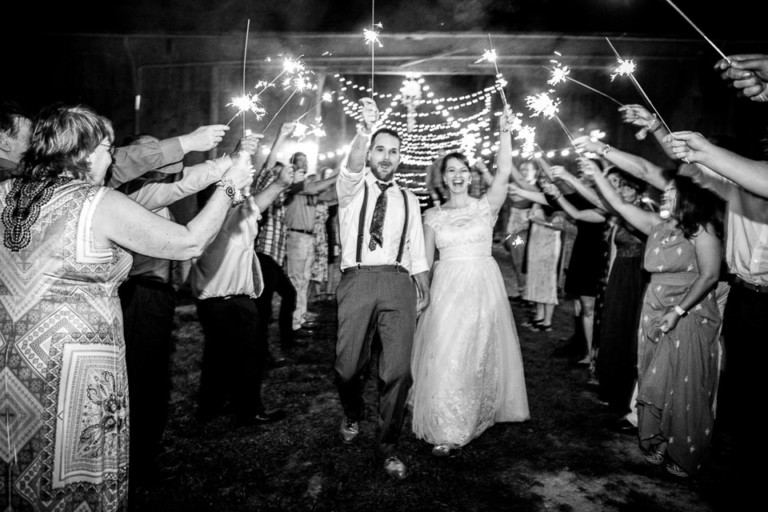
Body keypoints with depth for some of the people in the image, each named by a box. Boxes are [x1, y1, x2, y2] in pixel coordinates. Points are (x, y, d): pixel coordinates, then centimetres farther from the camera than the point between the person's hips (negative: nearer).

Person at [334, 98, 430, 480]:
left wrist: (424, 291, 7)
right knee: (348, 366, 0)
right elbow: (351, 166, -15)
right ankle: (353, 415, 35)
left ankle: (387, 445, 16)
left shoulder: (408, 200, 19)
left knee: (398, 369, -4)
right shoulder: (352, 187, 10)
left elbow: (416, 252, 17)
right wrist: (364, 129, -32)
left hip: (398, 283, 2)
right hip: (357, 280, -2)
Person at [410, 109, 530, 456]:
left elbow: (503, 172, -13)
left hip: (483, 287, 0)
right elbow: (425, 260, 9)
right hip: (447, 289, 1)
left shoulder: (485, 207, 2)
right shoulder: (433, 215, 6)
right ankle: (444, 431, 10)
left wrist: (505, 133, -21)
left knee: (479, 355, 8)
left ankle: (473, 417, 29)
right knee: (444, 357, -2)